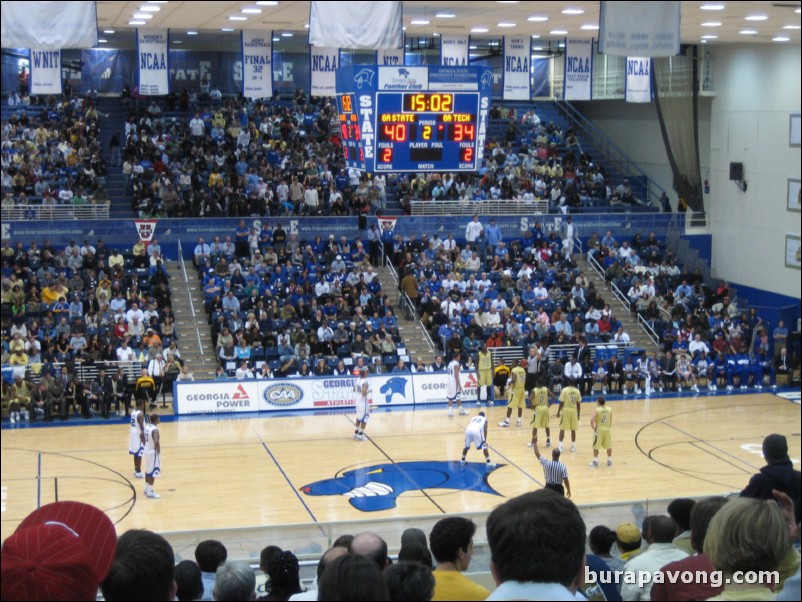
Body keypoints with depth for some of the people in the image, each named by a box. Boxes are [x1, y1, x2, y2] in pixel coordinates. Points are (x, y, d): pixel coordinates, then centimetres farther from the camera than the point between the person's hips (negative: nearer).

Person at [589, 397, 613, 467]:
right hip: (607, 429, 4)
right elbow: (611, 421, 5)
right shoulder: (609, 409, 0)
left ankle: (595, 461, 4)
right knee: (609, 446, 17)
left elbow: (592, 419, -21)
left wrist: (593, 427, -7)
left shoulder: (597, 410, -12)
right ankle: (609, 461, 24)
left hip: (599, 430, -4)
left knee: (596, 446, 6)